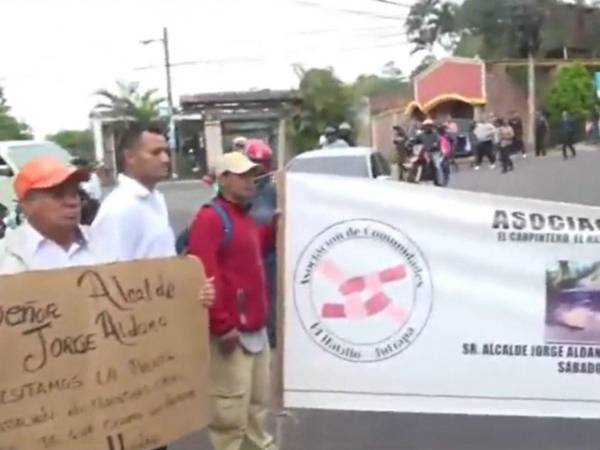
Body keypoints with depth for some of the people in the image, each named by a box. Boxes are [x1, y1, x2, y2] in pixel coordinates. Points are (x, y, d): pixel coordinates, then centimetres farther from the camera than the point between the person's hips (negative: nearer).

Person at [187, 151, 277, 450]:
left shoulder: (245, 217, 16)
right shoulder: (210, 218, -15)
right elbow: (205, 276, -23)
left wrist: (276, 224, 18)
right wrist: (222, 325, -24)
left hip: (256, 327, 10)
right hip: (231, 332, -10)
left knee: (258, 399, 23)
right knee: (231, 407, -3)